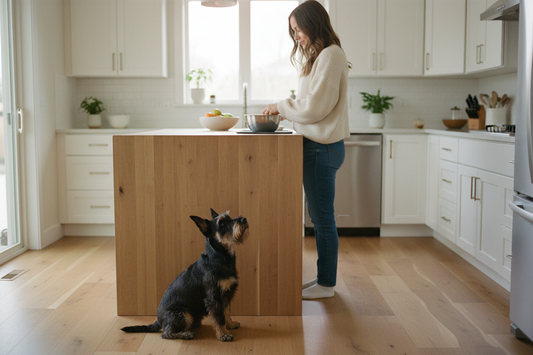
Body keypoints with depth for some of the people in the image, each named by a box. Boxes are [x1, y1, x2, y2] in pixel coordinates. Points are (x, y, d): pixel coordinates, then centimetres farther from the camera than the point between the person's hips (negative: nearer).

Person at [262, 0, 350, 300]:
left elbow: (315, 107, -18)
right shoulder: (319, 56, 18)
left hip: (323, 148, -10)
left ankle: (326, 284, 11)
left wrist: (282, 106, -6)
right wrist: (286, 111, 8)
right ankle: (325, 277, 26)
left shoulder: (330, 55, -13)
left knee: (323, 219, -1)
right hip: (319, 146, 10)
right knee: (320, 217, 15)